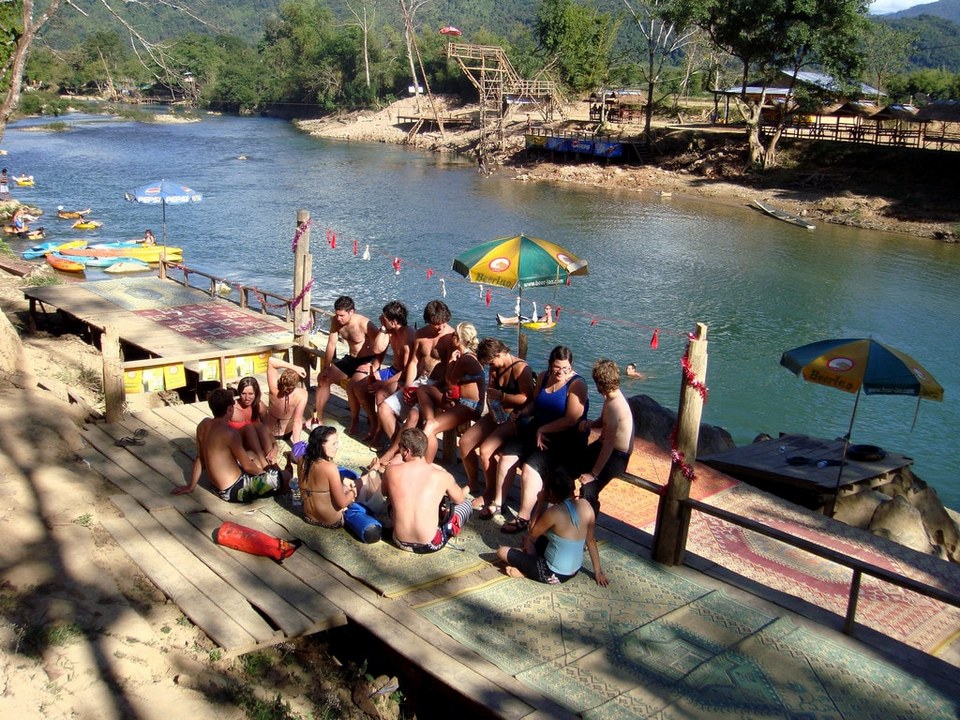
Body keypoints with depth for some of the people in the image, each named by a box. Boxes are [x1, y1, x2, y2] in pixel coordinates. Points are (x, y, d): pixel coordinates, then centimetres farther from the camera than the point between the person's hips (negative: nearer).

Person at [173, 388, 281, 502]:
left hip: (217, 486, 9)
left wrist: (191, 486, 17)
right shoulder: (229, 433, -25)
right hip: (233, 491, -9)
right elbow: (248, 466, -16)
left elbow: (200, 458, 8)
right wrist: (261, 471, 5)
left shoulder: (203, 424, -2)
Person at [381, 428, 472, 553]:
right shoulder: (442, 476, -9)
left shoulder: (391, 471, -7)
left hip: (401, 542, 1)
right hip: (430, 545, -1)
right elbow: (459, 499, 12)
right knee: (466, 503, 22)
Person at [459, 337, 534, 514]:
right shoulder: (495, 368, 9)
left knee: (485, 450, -25)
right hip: (497, 415, 9)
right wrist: (492, 410, -4)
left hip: (514, 419, -9)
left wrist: (500, 395, -19)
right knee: (465, 441, -5)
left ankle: (490, 494, -5)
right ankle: (473, 485, 12)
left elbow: (526, 398, -24)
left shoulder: (521, 368, -16)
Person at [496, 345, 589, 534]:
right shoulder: (543, 377, 8)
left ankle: (524, 517, -14)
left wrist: (543, 430, -14)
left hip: (565, 439, -7)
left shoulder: (577, 384, -13)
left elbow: (571, 420, -19)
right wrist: (522, 413, -1)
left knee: (530, 467, -25)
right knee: (507, 456, -10)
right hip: (538, 430, 7)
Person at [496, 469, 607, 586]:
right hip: (574, 572, 7)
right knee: (529, 538, 23)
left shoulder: (554, 513, -24)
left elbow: (532, 535, -5)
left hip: (554, 576, -7)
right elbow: (591, 540, 3)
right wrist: (598, 572, 12)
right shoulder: (585, 505, -8)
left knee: (502, 551, -1)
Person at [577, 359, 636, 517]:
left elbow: (609, 443, -28)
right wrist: (589, 424, -6)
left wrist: (594, 474, -24)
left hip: (616, 456, -10)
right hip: (602, 446, 10)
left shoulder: (614, 405, -29)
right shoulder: (612, 395, 1)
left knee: (588, 489, -25)